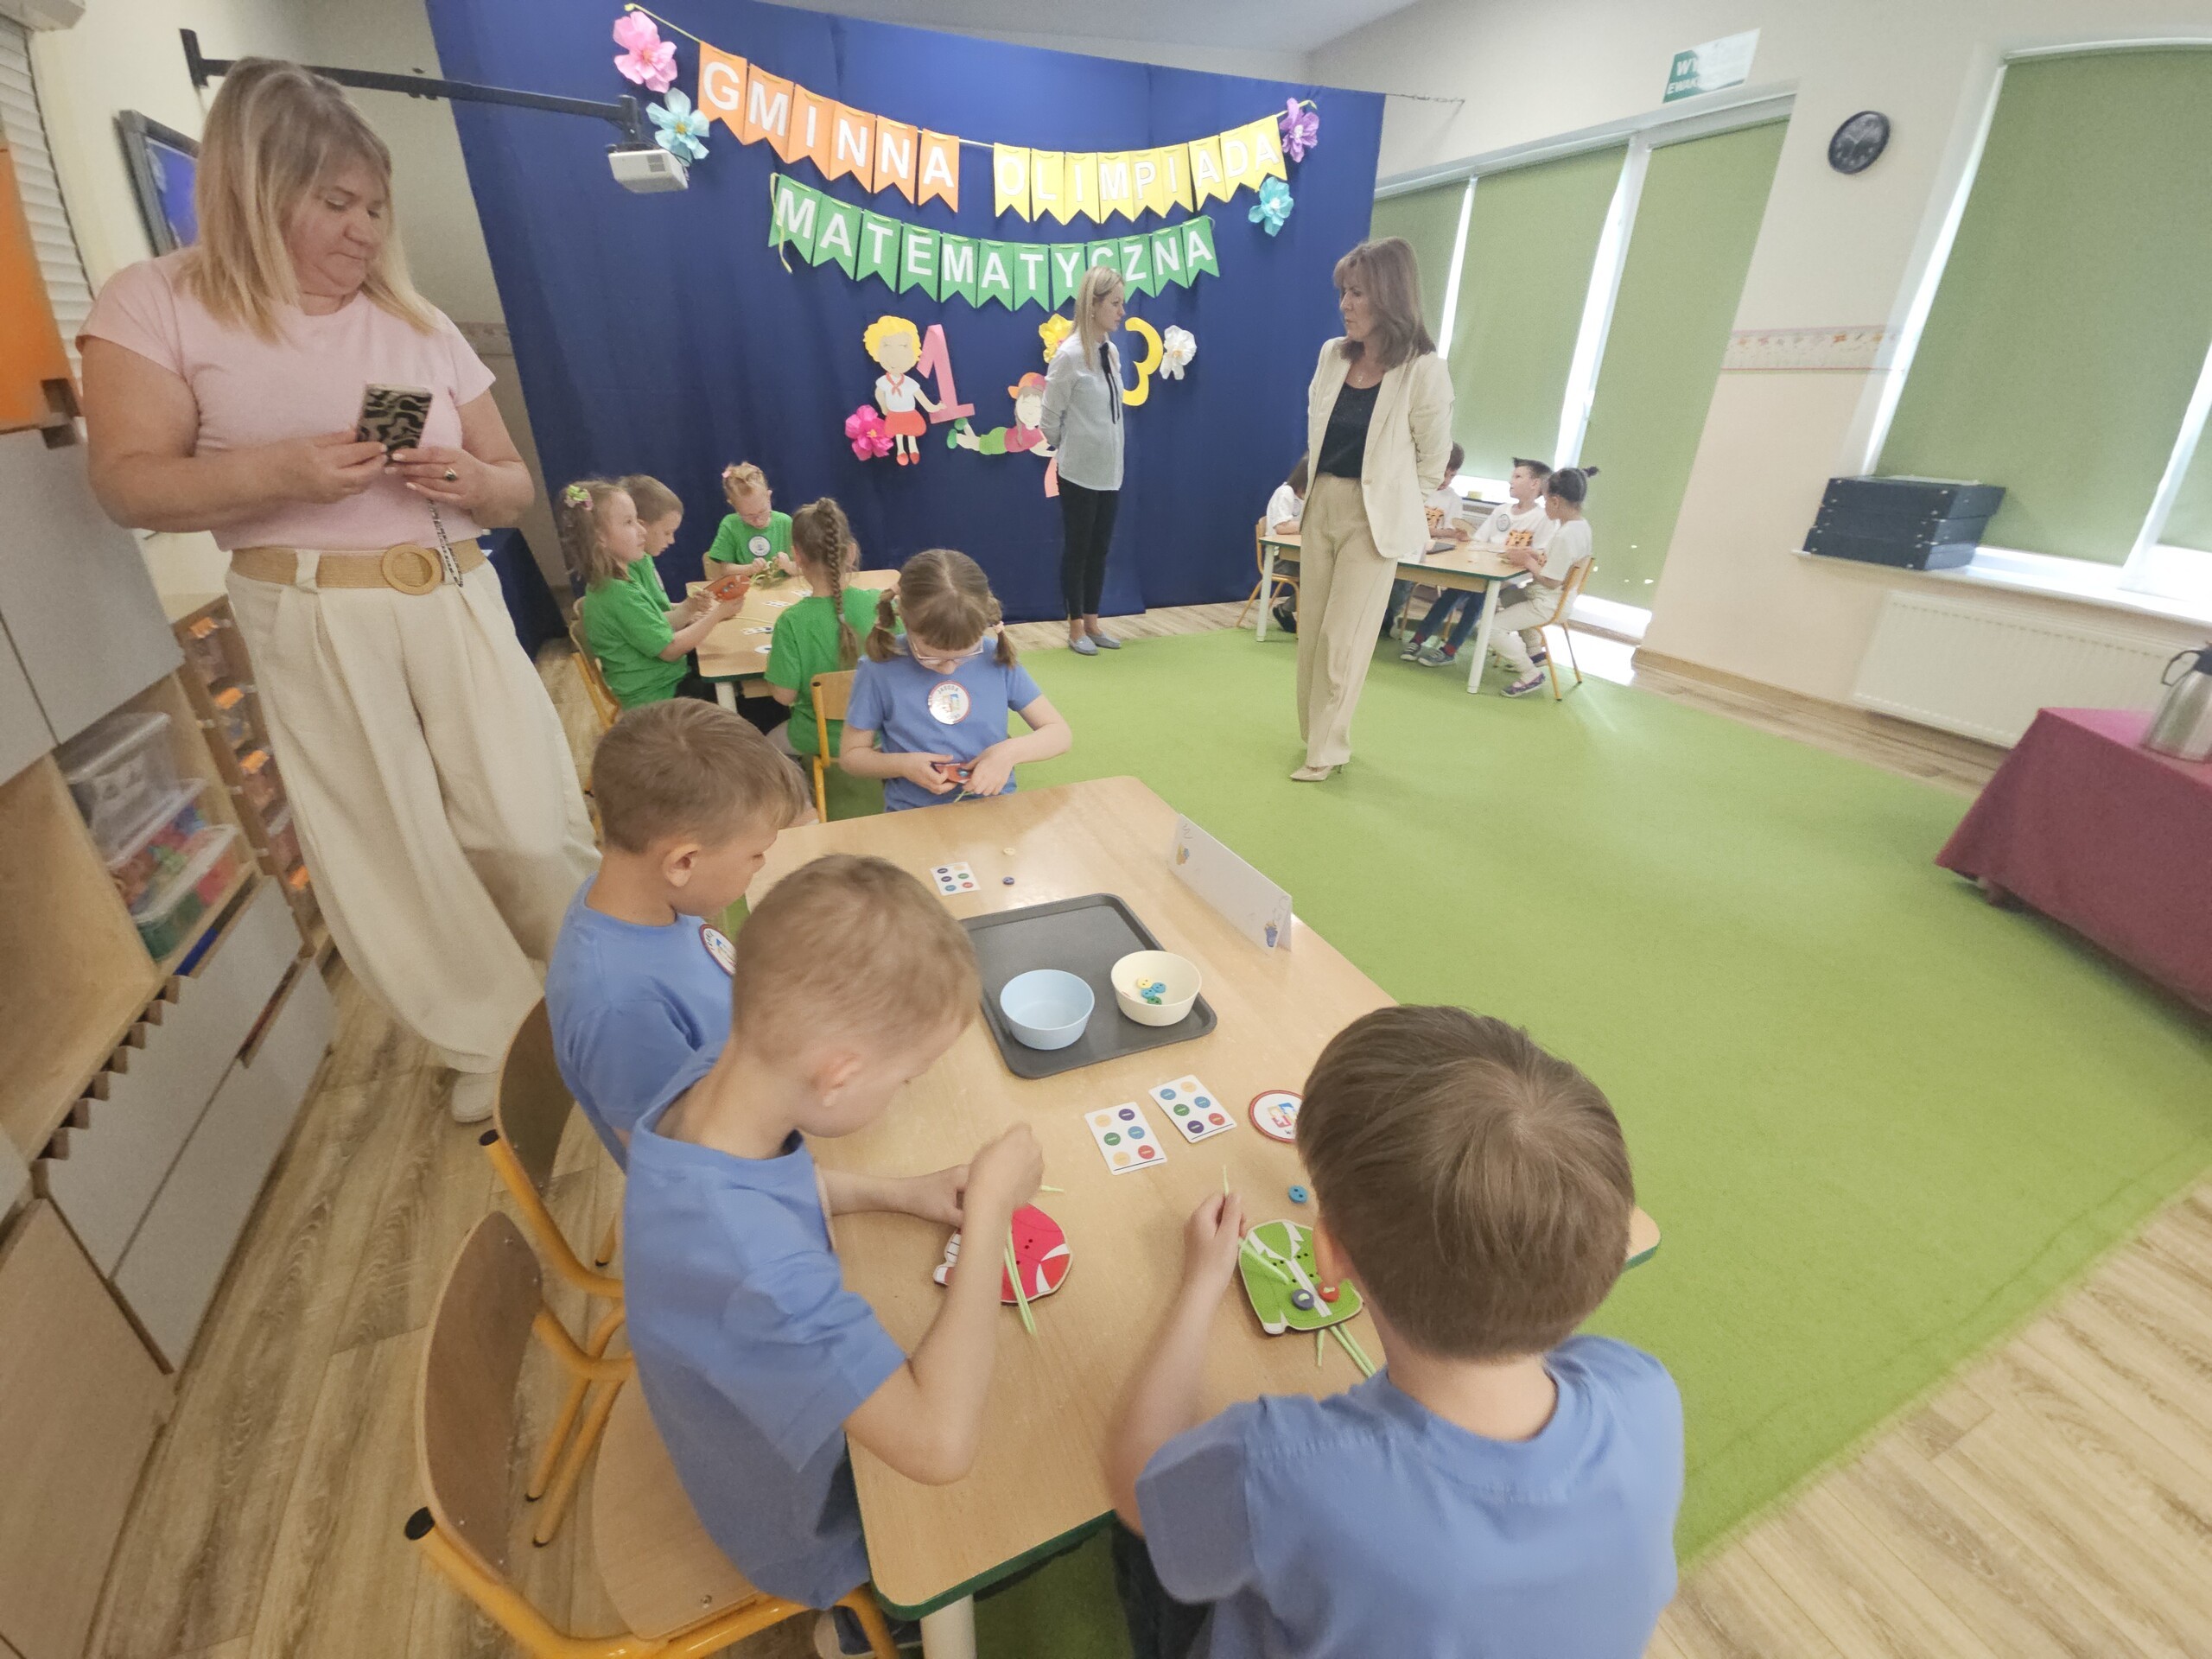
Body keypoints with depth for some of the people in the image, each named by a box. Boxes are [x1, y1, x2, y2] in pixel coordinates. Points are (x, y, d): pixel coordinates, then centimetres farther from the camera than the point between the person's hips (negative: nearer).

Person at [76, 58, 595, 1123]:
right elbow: (127, 485, -3)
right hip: (313, 623, -2)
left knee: (529, 822, -1)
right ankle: (497, 1040, 17)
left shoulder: (418, 323, 12)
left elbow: (514, 484, 14)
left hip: (458, 603, 2)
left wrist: (471, 481, -9)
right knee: (390, 849, 3)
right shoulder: (158, 302, 3)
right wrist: (277, 471, -20)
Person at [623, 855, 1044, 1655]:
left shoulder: (712, 1079, -22)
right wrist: (988, 1213, -35)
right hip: (812, 1523, -5)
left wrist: (900, 1191, -11)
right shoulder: (748, 1264, -47)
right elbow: (940, 1444, -42)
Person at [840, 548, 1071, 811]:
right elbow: (851, 755, 4)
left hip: (994, 808, 2)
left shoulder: (997, 659, -3)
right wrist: (902, 765, -13)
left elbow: (1060, 734, 2)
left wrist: (1012, 751, -15)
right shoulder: (880, 669, -7)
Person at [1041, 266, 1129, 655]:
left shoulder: (1112, 351, 7)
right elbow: (1050, 416, -9)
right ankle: (1076, 628, 13)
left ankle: (1092, 622, 22)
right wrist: (1067, 448, 4)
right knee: (1077, 548, 3)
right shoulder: (1070, 354, -15)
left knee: (1100, 548, 11)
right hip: (1079, 471, -7)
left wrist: (1103, 450, 12)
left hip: (1110, 470, 7)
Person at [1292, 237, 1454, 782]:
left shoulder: (1423, 370, -13)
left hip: (1374, 518, -6)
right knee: (1312, 631, 10)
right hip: (1321, 507, 6)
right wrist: (1315, 490, 13)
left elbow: (1433, 458, -4)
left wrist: (1388, 498, 2)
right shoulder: (1332, 355, 3)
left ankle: (1325, 751, 9)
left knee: (1342, 640, -4)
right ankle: (1317, 735, 25)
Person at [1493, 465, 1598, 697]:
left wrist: (1528, 561, -13)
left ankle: (1530, 674, -6)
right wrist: (1533, 553, 2)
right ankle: (1534, 650, 32)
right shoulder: (1580, 524, 3)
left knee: (1493, 626, -16)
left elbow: (1551, 581, -26)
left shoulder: (1566, 535, -27)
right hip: (1559, 598, 11)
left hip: (1547, 604, -11)